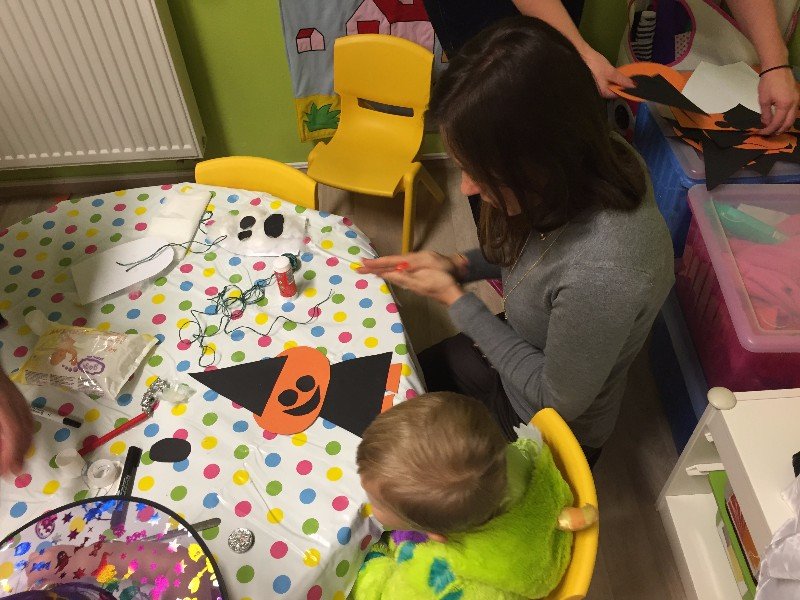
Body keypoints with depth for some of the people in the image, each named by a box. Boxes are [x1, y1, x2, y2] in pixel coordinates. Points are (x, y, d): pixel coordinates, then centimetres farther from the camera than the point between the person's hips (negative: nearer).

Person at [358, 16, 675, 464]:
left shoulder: (600, 275, -44)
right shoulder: (593, 159, -21)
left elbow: (557, 401, -25)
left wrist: (455, 299, -21)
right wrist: (459, 267, -12)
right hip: (518, 351, 6)